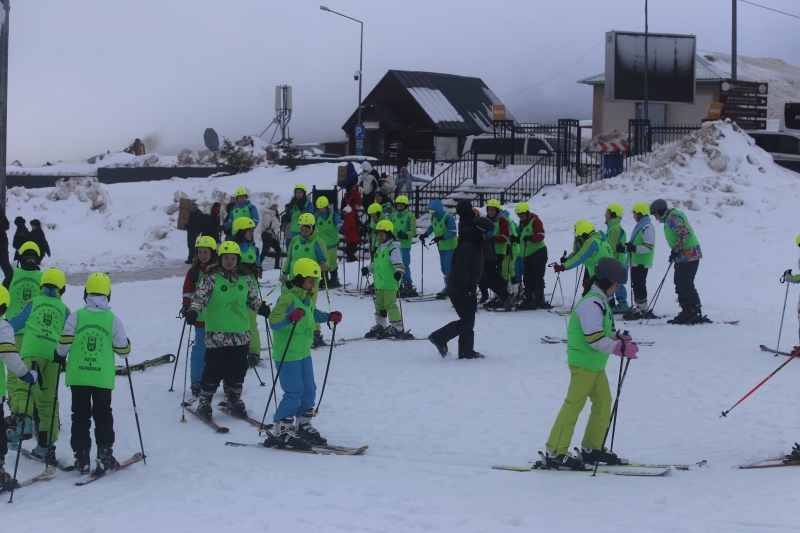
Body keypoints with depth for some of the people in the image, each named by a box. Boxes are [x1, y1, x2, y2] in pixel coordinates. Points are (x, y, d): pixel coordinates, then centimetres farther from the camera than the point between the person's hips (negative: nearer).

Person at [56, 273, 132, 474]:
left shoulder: (76, 316, -4)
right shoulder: (112, 319, -4)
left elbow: (64, 343, -5)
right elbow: (123, 350, 0)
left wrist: (60, 356, 16)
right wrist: (126, 346, 24)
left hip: (77, 376, 1)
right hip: (103, 377, -1)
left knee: (80, 416, 9)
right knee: (103, 416, 11)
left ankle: (81, 458, 8)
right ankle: (104, 456, 7)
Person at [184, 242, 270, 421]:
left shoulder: (245, 277, 9)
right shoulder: (211, 277, -4)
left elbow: (253, 297, 18)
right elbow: (199, 296, -8)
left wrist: (262, 307, 0)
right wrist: (193, 311, -24)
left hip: (241, 333, 4)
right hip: (217, 333, -4)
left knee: (238, 368, 9)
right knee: (215, 368, -2)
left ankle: (234, 401, 23)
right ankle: (205, 401, 12)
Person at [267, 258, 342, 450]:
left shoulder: (307, 298, 10)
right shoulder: (287, 299, -19)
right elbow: (273, 321, -30)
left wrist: (329, 317, 14)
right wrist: (290, 318, -47)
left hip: (304, 353, 9)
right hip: (287, 355, -9)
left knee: (309, 391, 14)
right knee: (294, 393, -9)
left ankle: (304, 426, 27)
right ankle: (280, 432, -2)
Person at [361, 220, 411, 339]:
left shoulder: (393, 248, -13)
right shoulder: (380, 248, 16)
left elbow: (398, 263, -22)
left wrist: (399, 271, -40)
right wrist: (368, 269, 21)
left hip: (390, 283, -10)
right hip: (380, 282, 10)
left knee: (390, 304, -10)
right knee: (379, 304, 17)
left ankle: (397, 328, -8)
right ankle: (380, 326, 30)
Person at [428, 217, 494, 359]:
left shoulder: (474, 245, 18)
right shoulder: (466, 245, -16)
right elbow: (461, 267, -26)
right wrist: (467, 285, -25)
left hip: (467, 291, 11)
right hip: (460, 291, -11)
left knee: (468, 322, 10)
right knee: (467, 321, -10)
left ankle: (466, 351, 13)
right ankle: (439, 337, -3)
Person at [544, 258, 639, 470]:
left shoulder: (600, 302, 14)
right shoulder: (591, 304, -19)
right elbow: (594, 338, -24)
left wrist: (619, 338, 3)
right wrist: (620, 348, -24)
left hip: (595, 364, 10)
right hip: (583, 363, -10)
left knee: (603, 402, 13)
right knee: (574, 405, -9)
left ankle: (592, 448, 23)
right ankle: (555, 452, -7)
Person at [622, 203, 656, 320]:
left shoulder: (647, 227, -15)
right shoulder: (640, 226, 17)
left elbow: (649, 247, -21)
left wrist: (635, 248, -28)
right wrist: (626, 247, 15)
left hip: (642, 263, -10)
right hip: (636, 262, 10)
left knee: (639, 285, -8)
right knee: (636, 285, 14)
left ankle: (642, 310, -5)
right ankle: (639, 308, 20)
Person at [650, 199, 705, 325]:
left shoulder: (674, 217, -13)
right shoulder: (669, 218, 19)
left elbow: (685, 233, -23)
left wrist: (675, 250, -19)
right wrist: (675, 253, 19)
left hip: (689, 255, -11)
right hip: (682, 256, 11)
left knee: (686, 285, -10)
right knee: (680, 284, 13)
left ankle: (696, 313, -8)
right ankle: (687, 312, 17)